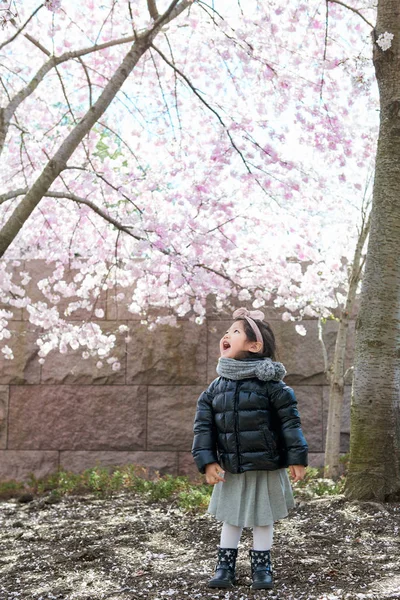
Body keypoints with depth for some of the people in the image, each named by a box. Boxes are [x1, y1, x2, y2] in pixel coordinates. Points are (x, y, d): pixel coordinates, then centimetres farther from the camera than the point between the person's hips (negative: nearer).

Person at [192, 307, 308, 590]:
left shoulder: (270, 383, -12)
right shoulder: (216, 387, 1)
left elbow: (290, 421, -10)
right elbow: (203, 425, 0)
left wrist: (297, 459, -12)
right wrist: (207, 461, -8)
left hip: (266, 469, -3)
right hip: (231, 471, 4)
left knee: (262, 520, 10)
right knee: (231, 519, 14)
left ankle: (262, 568, 26)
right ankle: (225, 567, 27)